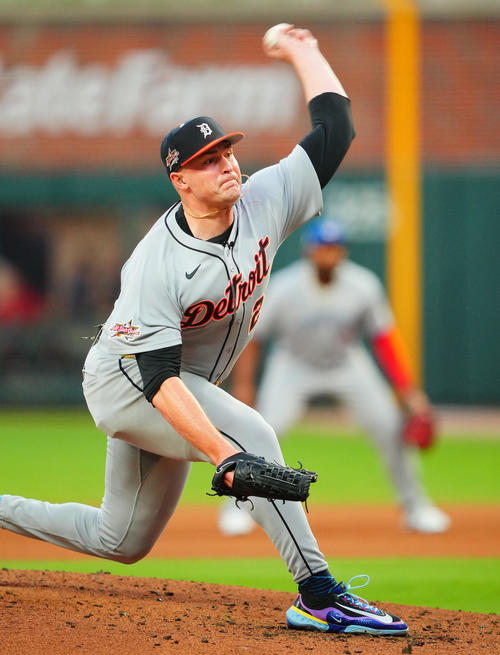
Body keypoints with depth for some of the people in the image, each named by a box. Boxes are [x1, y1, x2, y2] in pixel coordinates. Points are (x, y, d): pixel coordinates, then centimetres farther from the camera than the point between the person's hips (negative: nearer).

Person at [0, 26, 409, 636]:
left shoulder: (265, 202, -10)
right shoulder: (156, 266, -28)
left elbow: (335, 127, -6)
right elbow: (159, 377, -34)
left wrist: (302, 53, 3)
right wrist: (220, 450, -44)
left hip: (167, 395, 8)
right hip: (124, 379, -8)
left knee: (121, 542, 16)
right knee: (251, 432, -30)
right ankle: (318, 595, -30)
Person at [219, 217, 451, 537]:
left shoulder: (364, 286, -22)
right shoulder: (284, 288, -26)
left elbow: (384, 337, -10)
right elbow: (253, 335, -12)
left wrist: (407, 390, -12)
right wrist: (243, 385, -13)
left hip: (347, 364, 1)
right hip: (294, 366, -1)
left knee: (390, 429, -8)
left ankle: (415, 507, 10)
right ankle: (240, 506, 4)